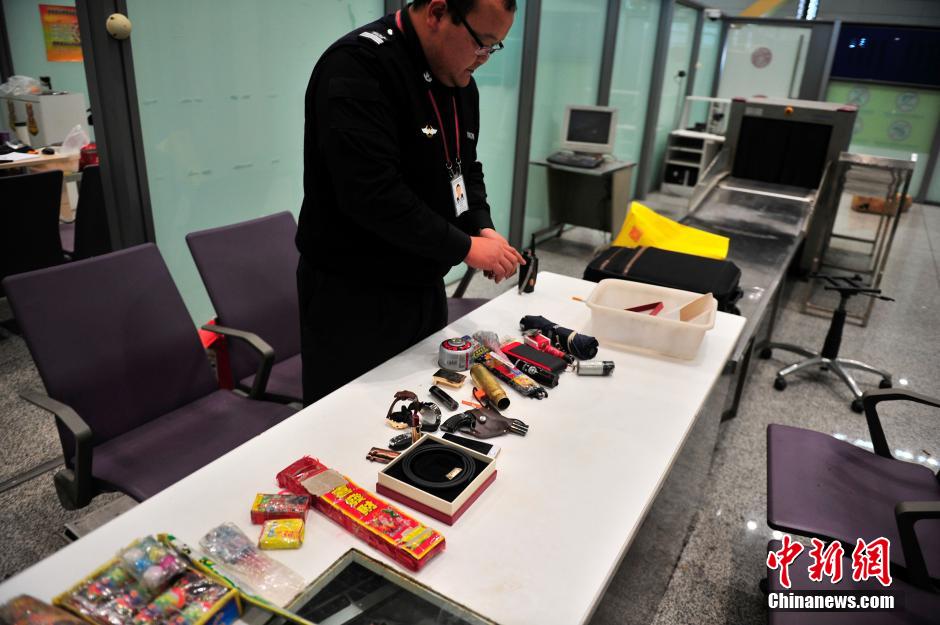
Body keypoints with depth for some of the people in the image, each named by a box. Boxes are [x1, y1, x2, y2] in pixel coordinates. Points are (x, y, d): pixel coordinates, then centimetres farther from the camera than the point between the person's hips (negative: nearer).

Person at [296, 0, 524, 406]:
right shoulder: (357, 67, -20)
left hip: (425, 288, 8)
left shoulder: (460, 82, 7)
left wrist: (481, 227, -4)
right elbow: (372, 192, -29)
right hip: (352, 297, -7)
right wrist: (464, 247, -22)